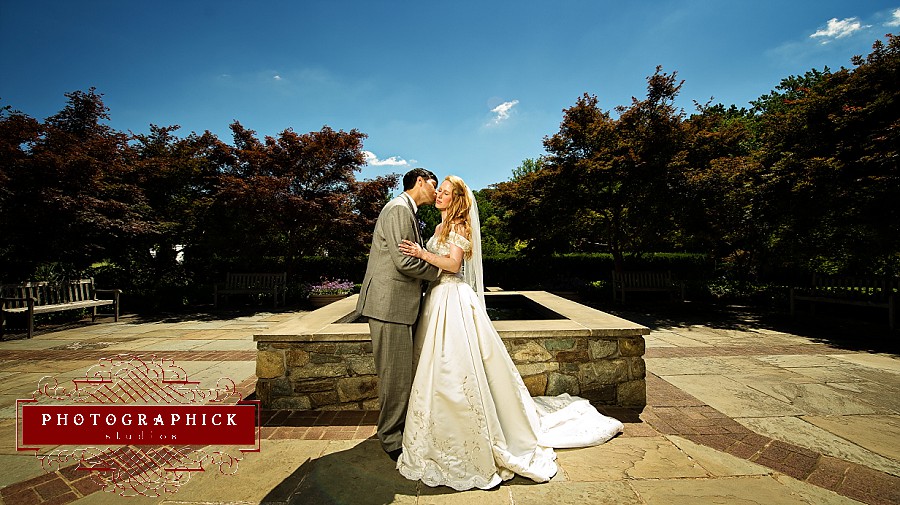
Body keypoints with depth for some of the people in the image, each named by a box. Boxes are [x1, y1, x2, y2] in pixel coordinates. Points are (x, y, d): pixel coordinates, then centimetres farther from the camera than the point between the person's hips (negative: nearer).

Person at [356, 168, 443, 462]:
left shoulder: (408, 212, 20)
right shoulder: (399, 209, -13)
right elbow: (405, 261, -19)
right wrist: (440, 270, -6)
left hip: (400, 303, 10)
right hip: (390, 304, -10)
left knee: (403, 372, 19)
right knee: (396, 374, 1)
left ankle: (395, 428, 35)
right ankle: (391, 439, 18)